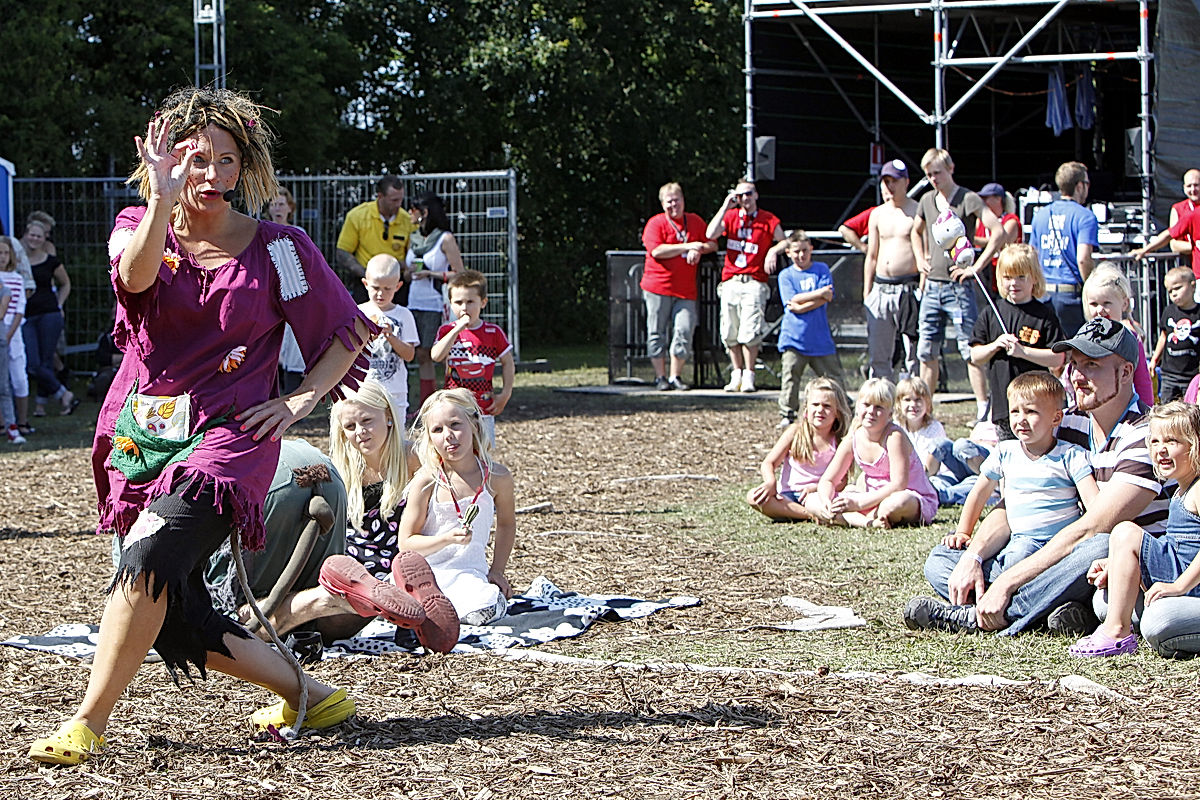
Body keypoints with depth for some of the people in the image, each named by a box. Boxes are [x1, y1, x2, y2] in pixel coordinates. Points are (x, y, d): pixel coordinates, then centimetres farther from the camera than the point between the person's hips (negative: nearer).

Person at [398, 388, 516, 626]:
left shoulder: (496, 477, -1)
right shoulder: (427, 481, -8)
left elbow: (506, 523, 20)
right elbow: (406, 543, -5)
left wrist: (497, 571, 11)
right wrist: (447, 539, -20)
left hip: (470, 573, 2)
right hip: (427, 570, -2)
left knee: (484, 612, -31)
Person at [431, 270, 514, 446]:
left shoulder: (493, 332, 0)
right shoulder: (446, 331, 1)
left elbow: (508, 363, 8)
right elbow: (436, 356, -17)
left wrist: (505, 394, 0)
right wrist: (457, 329, -20)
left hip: (483, 407, 0)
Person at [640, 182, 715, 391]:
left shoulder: (695, 221, 14)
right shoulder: (656, 223, -1)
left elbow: (712, 244, 18)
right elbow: (656, 250, -14)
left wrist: (699, 248, -5)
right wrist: (688, 247, -13)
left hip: (686, 290, 3)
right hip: (658, 286, -3)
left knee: (684, 331, -6)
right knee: (657, 333, 0)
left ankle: (675, 376, 5)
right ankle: (660, 377, 9)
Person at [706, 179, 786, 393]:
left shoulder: (768, 220, 6)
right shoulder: (730, 216, 11)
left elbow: (784, 242, 11)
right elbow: (710, 234, -4)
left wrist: (773, 250, -10)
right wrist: (725, 207, -5)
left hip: (754, 283, -3)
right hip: (730, 282, 3)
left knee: (749, 332, -12)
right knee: (730, 333, 2)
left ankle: (748, 376, -4)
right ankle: (736, 374, 13)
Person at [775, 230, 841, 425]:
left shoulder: (822, 269, 7)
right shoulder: (786, 275, 4)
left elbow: (827, 298, -6)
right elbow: (792, 301, -10)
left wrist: (801, 306, -14)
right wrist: (818, 293, -14)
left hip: (820, 337, 1)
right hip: (794, 336, -1)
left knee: (833, 376, 5)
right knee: (790, 377, -3)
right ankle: (787, 415, 5)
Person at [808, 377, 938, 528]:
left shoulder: (894, 436, -19)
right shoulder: (852, 440, -1)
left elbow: (899, 484, -27)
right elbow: (827, 480, 3)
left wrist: (859, 503, -32)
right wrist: (826, 502, -21)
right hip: (875, 499, 6)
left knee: (898, 502, -44)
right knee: (812, 501, -8)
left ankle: (846, 519, -20)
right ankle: (868, 522, -26)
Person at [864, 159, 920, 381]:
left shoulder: (918, 212, -1)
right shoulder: (877, 215, 15)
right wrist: (867, 293, 13)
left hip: (909, 287, -5)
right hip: (881, 289, 5)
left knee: (914, 352, -4)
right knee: (877, 354, 3)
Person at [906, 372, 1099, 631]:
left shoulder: (1071, 456, -2)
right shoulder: (1006, 453, 12)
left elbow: (1096, 505, -12)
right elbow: (979, 494, 25)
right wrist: (962, 533, 15)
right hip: (1014, 541, 6)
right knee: (937, 562, -9)